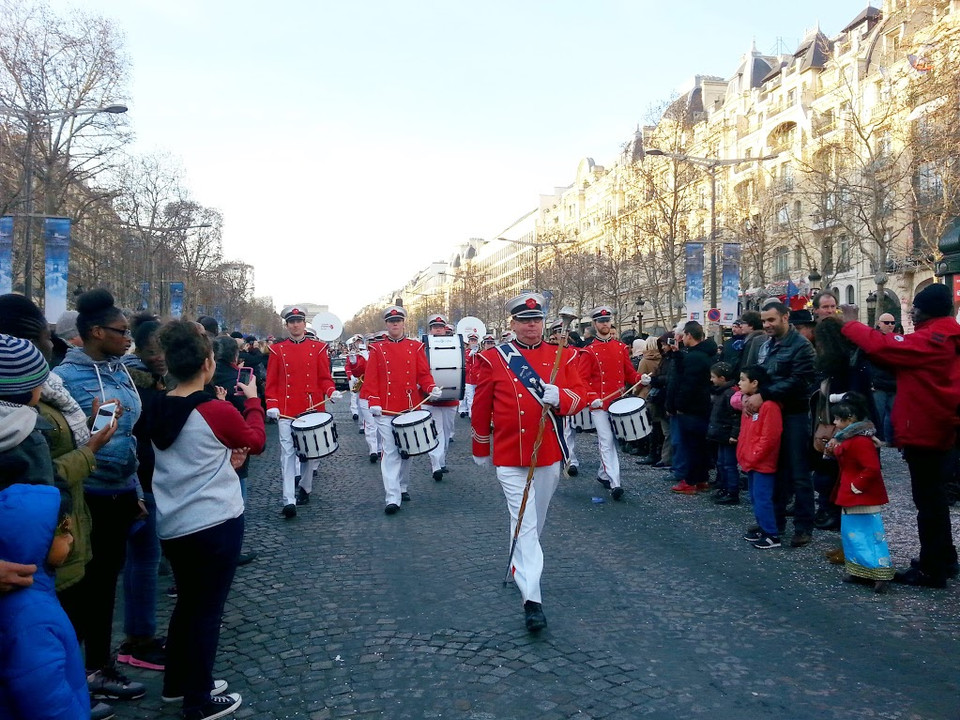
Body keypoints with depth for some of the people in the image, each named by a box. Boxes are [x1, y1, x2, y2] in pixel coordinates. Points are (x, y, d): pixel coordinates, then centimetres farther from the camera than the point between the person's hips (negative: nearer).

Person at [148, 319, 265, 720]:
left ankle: (177, 682, 37)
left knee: (187, 602, 23)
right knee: (207, 609, 6)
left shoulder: (158, 411, 1)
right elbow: (256, 442, -1)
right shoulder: (218, 411, -19)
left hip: (172, 526, 7)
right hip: (215, 524, -7)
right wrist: (252, 401, 10)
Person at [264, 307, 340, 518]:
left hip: (312, 409, 1)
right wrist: (272, 405, -7)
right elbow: (272, 381, 5)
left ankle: (304, 488, 31)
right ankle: (289, 501, -9)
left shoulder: (318, 348, 5)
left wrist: (332, 392, -14)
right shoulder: (277, 349, 5)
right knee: (288, 454, -6)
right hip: (286, 411, -1)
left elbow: (324, 377, 5)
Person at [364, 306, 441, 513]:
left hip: (410, 409, 2)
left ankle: (402, 487, 31)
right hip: (386, 411, -2)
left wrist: (431, 389, -15)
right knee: (390, 453, -5)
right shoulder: (377, 349, 4)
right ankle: (392, 498, -6)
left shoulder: (416, 347, 7)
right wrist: (373, 403, -11)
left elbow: (424, 374, 4)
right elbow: (371, 379, 0)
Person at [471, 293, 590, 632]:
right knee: (524, 524, -7)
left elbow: (580, 396, -3)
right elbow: (481, 407, 4)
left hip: (549, 455, 3)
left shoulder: (562, 357, 4)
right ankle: (532, 600, -5)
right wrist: (480, 449, 11)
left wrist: (560, 398, -26)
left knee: (536, 521, 19)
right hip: (510, 457, -3)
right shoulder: (494, 359, -2)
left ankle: (522, 566, 44)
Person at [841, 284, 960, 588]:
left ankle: (932, 569, 6)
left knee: (927, 500, -2)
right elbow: (903, 354, 12)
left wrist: (851, 324, -9)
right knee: (933, 497, 20)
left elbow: (880, 346, -24)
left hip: (922, 431, -10)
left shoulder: (929, 340, -19)